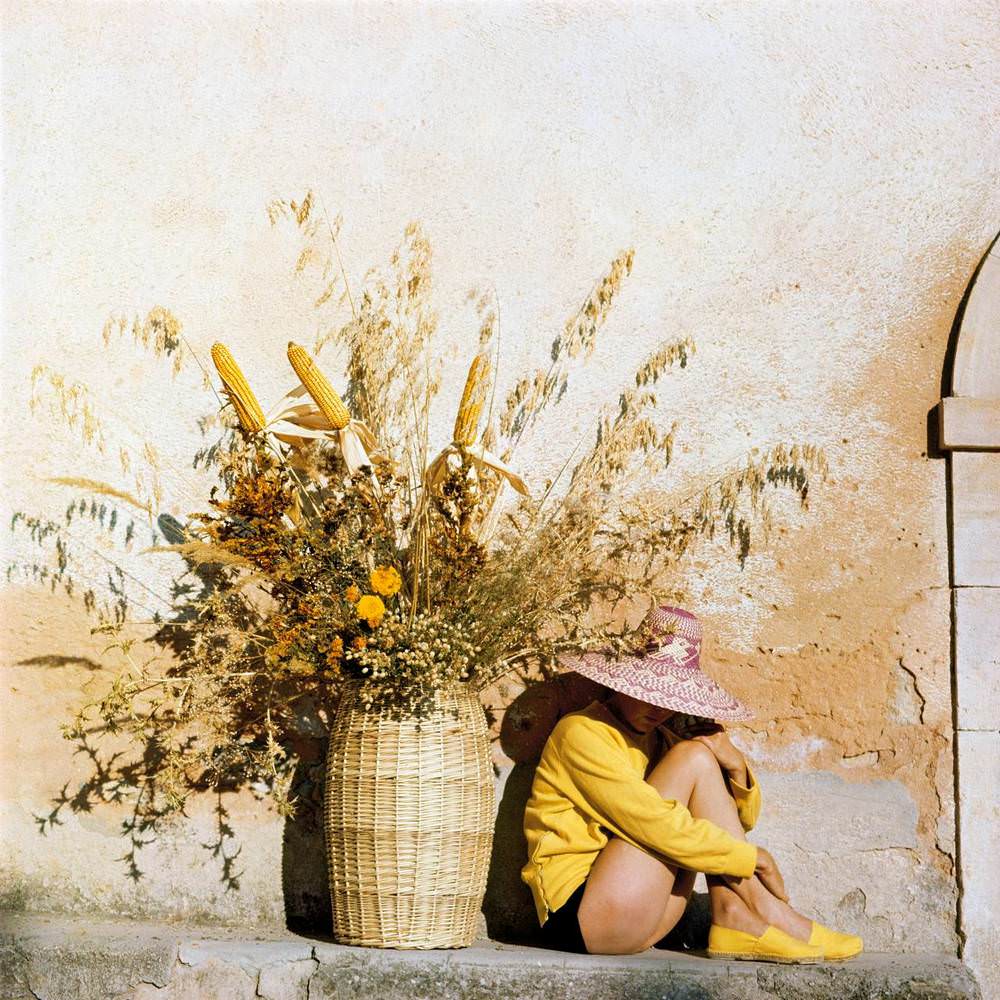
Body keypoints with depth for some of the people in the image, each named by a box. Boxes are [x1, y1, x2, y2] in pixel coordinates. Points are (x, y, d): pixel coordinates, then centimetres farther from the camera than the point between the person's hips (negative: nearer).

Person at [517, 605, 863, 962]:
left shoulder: (660, 738, 16)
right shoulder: (581, 732, -9)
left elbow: (743, 820, 16)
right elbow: (653, 824, -20)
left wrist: (735, 764, -5)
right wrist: (751, 857, -13)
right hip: (578, 914, -8)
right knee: (694, 759, -12)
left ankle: (734, 915, -11)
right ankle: (763, 911, -9)